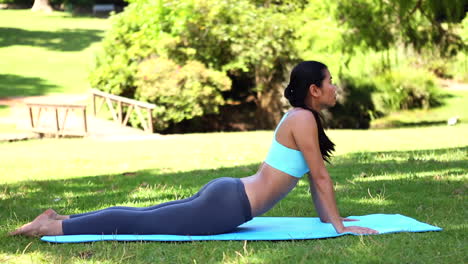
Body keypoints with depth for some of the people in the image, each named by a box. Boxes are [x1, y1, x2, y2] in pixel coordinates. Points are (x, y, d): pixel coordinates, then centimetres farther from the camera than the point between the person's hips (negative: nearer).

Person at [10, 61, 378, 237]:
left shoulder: (300, 116, 16)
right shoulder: (303, 119, -14)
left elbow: (312, 175, 24)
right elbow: (320, 176, -13)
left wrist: (328, 218, 24)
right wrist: (339, 226, -9)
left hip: (227, 194, 9)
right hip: (227, 205, -9)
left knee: (145, 216, 15)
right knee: (140, 224, -5)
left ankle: (61, 219, 18)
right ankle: (53, 227, -2)